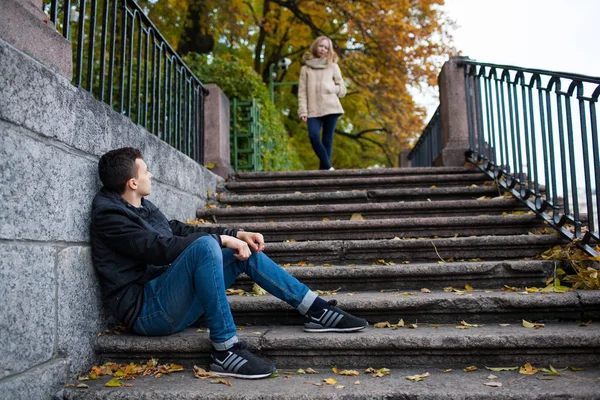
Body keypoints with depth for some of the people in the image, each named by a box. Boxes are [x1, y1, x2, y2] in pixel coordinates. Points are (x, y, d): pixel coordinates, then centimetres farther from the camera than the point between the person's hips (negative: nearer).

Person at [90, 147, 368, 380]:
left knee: (247, 251, 3)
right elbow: (162, 247, -23)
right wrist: (222, 239, -21)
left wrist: (238, 234, 5)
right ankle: (224, 351, -26)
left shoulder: (143, 207, 15)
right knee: (206, 245, -32)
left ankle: (317, 311, 3)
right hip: (148, 311, -9)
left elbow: (181, 231, 16)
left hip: (170, 300, 9)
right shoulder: (108, 216, -12)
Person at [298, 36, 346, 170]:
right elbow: (302, 92, 6)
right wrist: (303, 111, -5)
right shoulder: (306, 68, 14)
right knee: (313, 136, -20)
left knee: (327, 140, -3)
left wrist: (330, 88, -6)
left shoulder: (333, 66, 14)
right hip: (314, 110, 0)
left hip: (331, 108, 0)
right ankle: (328, 167, -11)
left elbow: (342, 89, 13)